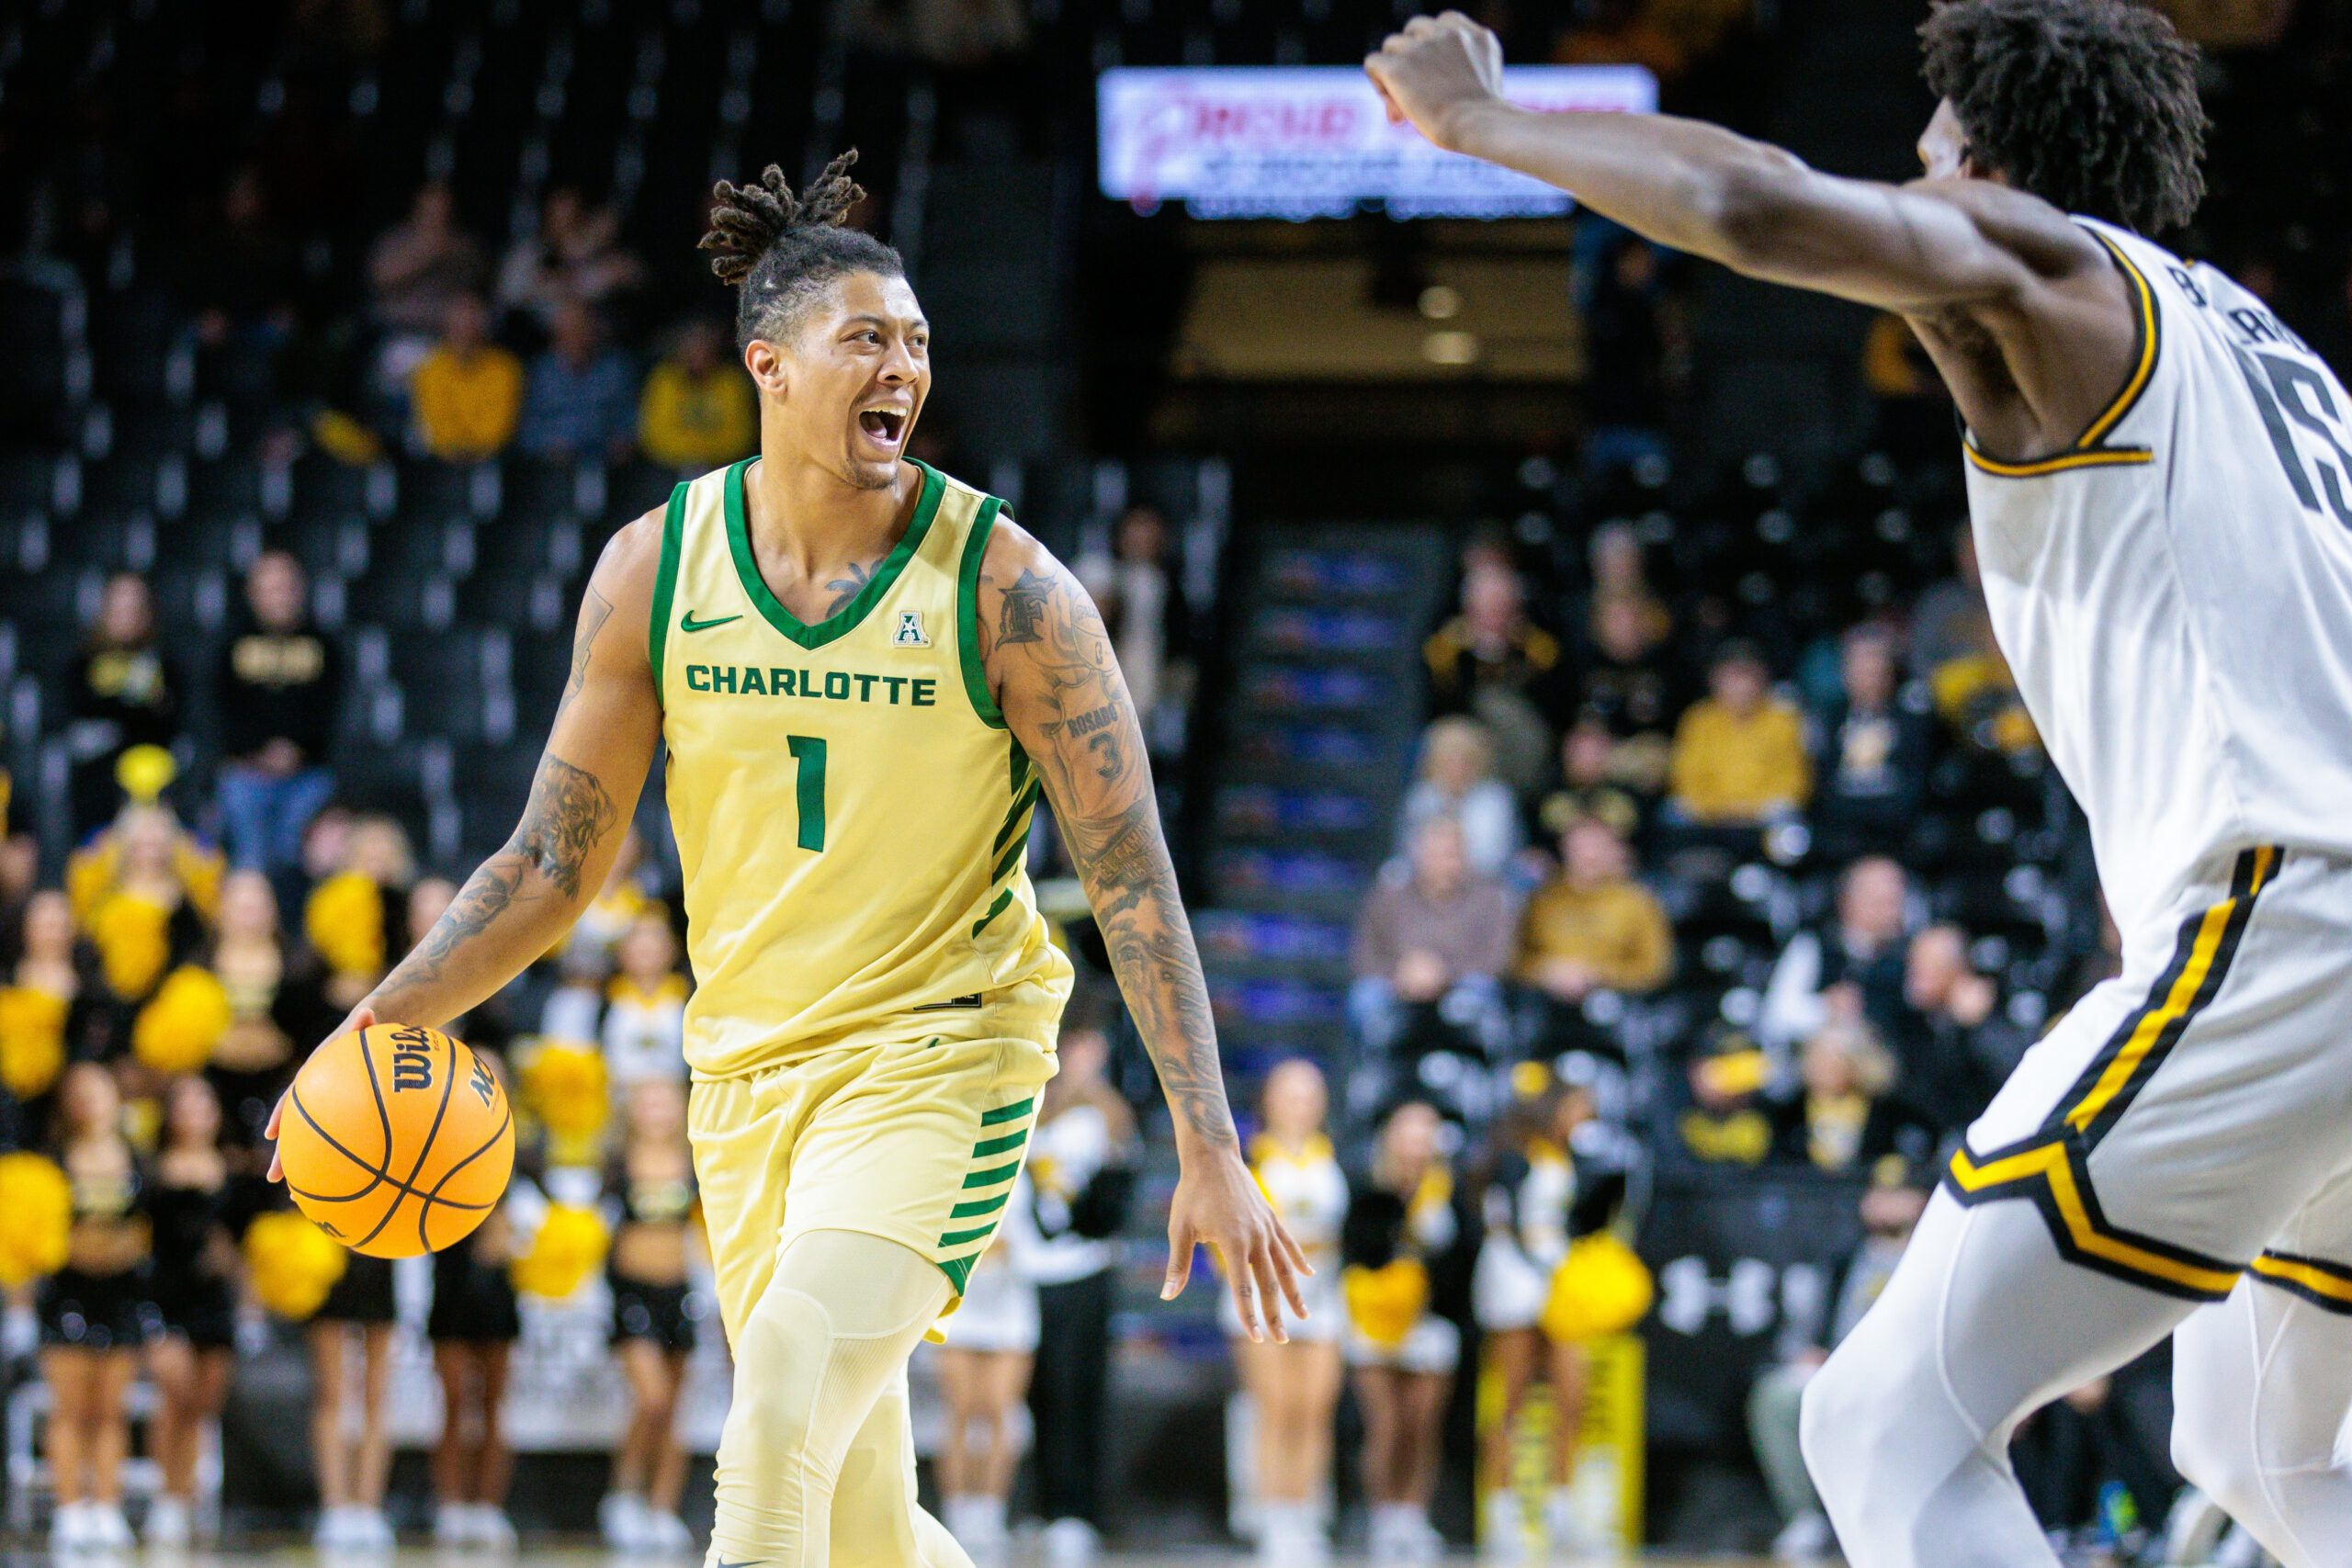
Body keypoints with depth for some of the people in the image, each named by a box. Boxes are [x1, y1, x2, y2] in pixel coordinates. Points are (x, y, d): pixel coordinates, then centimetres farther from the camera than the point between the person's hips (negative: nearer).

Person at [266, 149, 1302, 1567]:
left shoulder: (1005, 587, -11)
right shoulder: (658, 566, -1)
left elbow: (1134, 879, -10)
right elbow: (556, 862, 6)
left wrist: (1212, 1149, -15)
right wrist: (382, 1020, -7)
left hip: (938, 1058, -4)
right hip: (745, 1067, 4)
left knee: (776, 1427, -24)